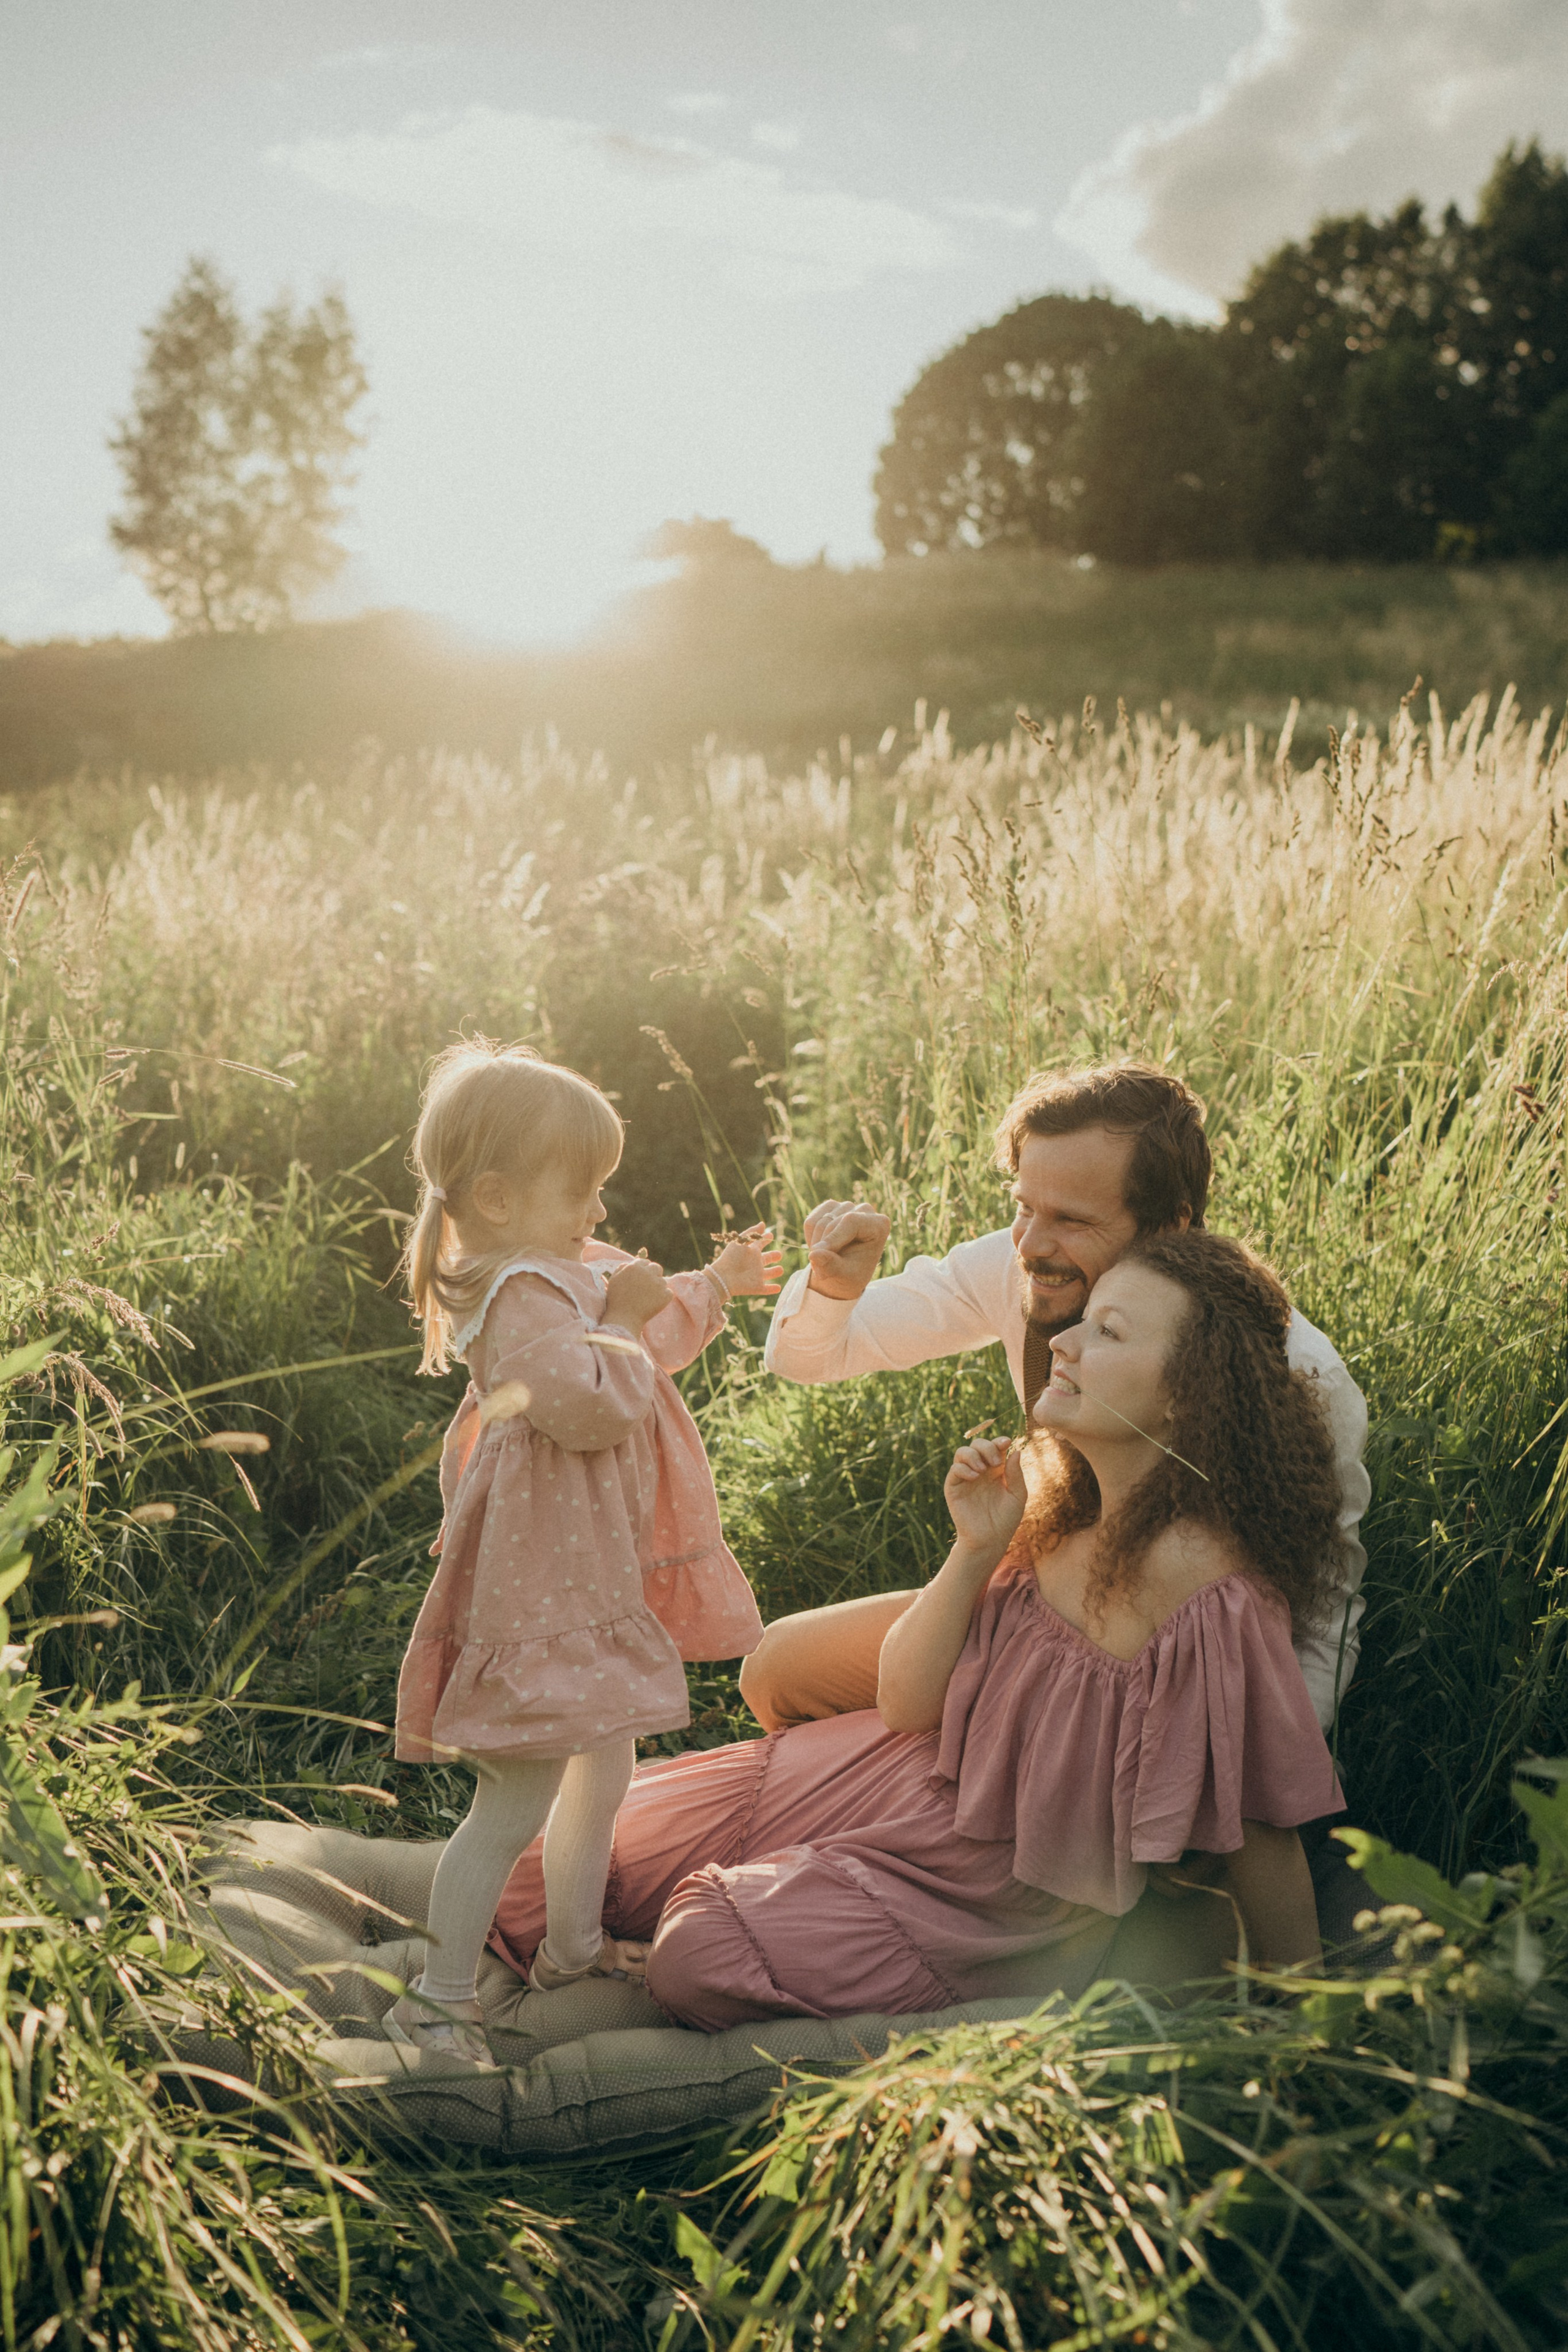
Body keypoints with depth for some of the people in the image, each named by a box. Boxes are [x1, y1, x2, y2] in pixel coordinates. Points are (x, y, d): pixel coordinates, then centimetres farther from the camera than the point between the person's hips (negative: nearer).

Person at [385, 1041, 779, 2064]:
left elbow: (651, 1341, 28)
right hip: (542, 1586, -11)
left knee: (604, 1762, 23)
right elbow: (593, 1406, -33)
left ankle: (573, 1944, 40)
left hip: (596, 1573, 11)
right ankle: (439, 1997, 8)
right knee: (520, 1799, -5)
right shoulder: (521, 1296, -23)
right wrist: (624, 1317, -19)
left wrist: (714, 1286, 24)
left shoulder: (561, 1271, 11)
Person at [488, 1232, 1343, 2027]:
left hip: (1004, 1898, -6)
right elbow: (904, 1704, -3)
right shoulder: (1058, 1506, -5)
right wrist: (975, 1548, -17)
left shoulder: (1210, 1589, -29)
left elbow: (1263, 1834, -19)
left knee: (701, 1953, -17)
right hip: (914, 1783, 6)